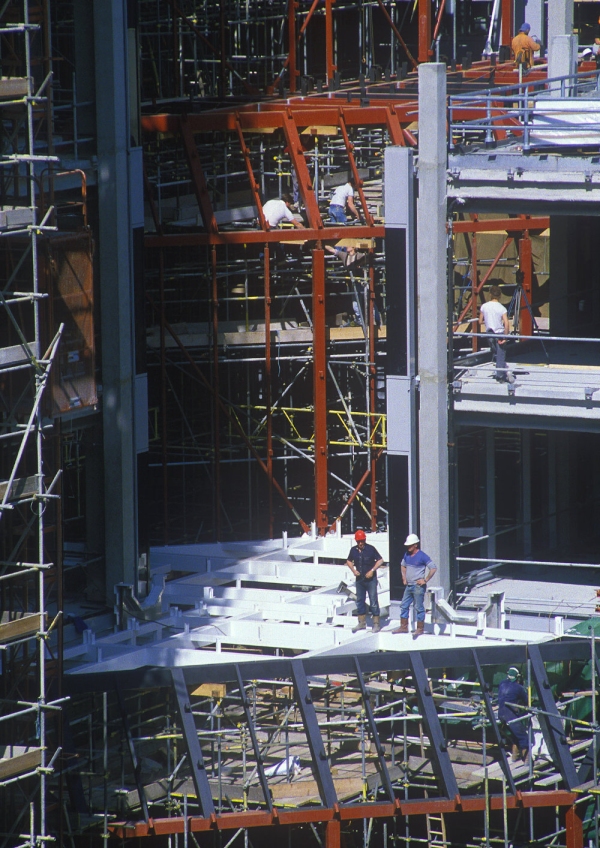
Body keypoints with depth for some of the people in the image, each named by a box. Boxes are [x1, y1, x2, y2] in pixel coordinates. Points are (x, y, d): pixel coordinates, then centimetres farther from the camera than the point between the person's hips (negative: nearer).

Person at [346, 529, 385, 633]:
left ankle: (376, 624, -1)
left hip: (371, 579, -5)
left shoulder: (371, 549, -9)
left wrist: (372, 571, -14)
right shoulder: (353, 550, 3)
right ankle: (362, 623, 21)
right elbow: (349, 561, 17)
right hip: (359, 579, 5)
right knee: (360, 601, 11)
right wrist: (354, 570, 0)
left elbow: (380, 561, -5)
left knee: (373, 602, -5)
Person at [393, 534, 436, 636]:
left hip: (418, 586, -8)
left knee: (419, 607, -1)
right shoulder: (407, 555, 9)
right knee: (404, 606, 9)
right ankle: (403, 627, 17)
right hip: (409, 585, 8)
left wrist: (425, 580, -15)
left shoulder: (422, 556, -13)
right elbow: (403, 565, 28)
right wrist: (404, 577, 16)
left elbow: (433, 568, -15)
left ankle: (420, 629, 6)